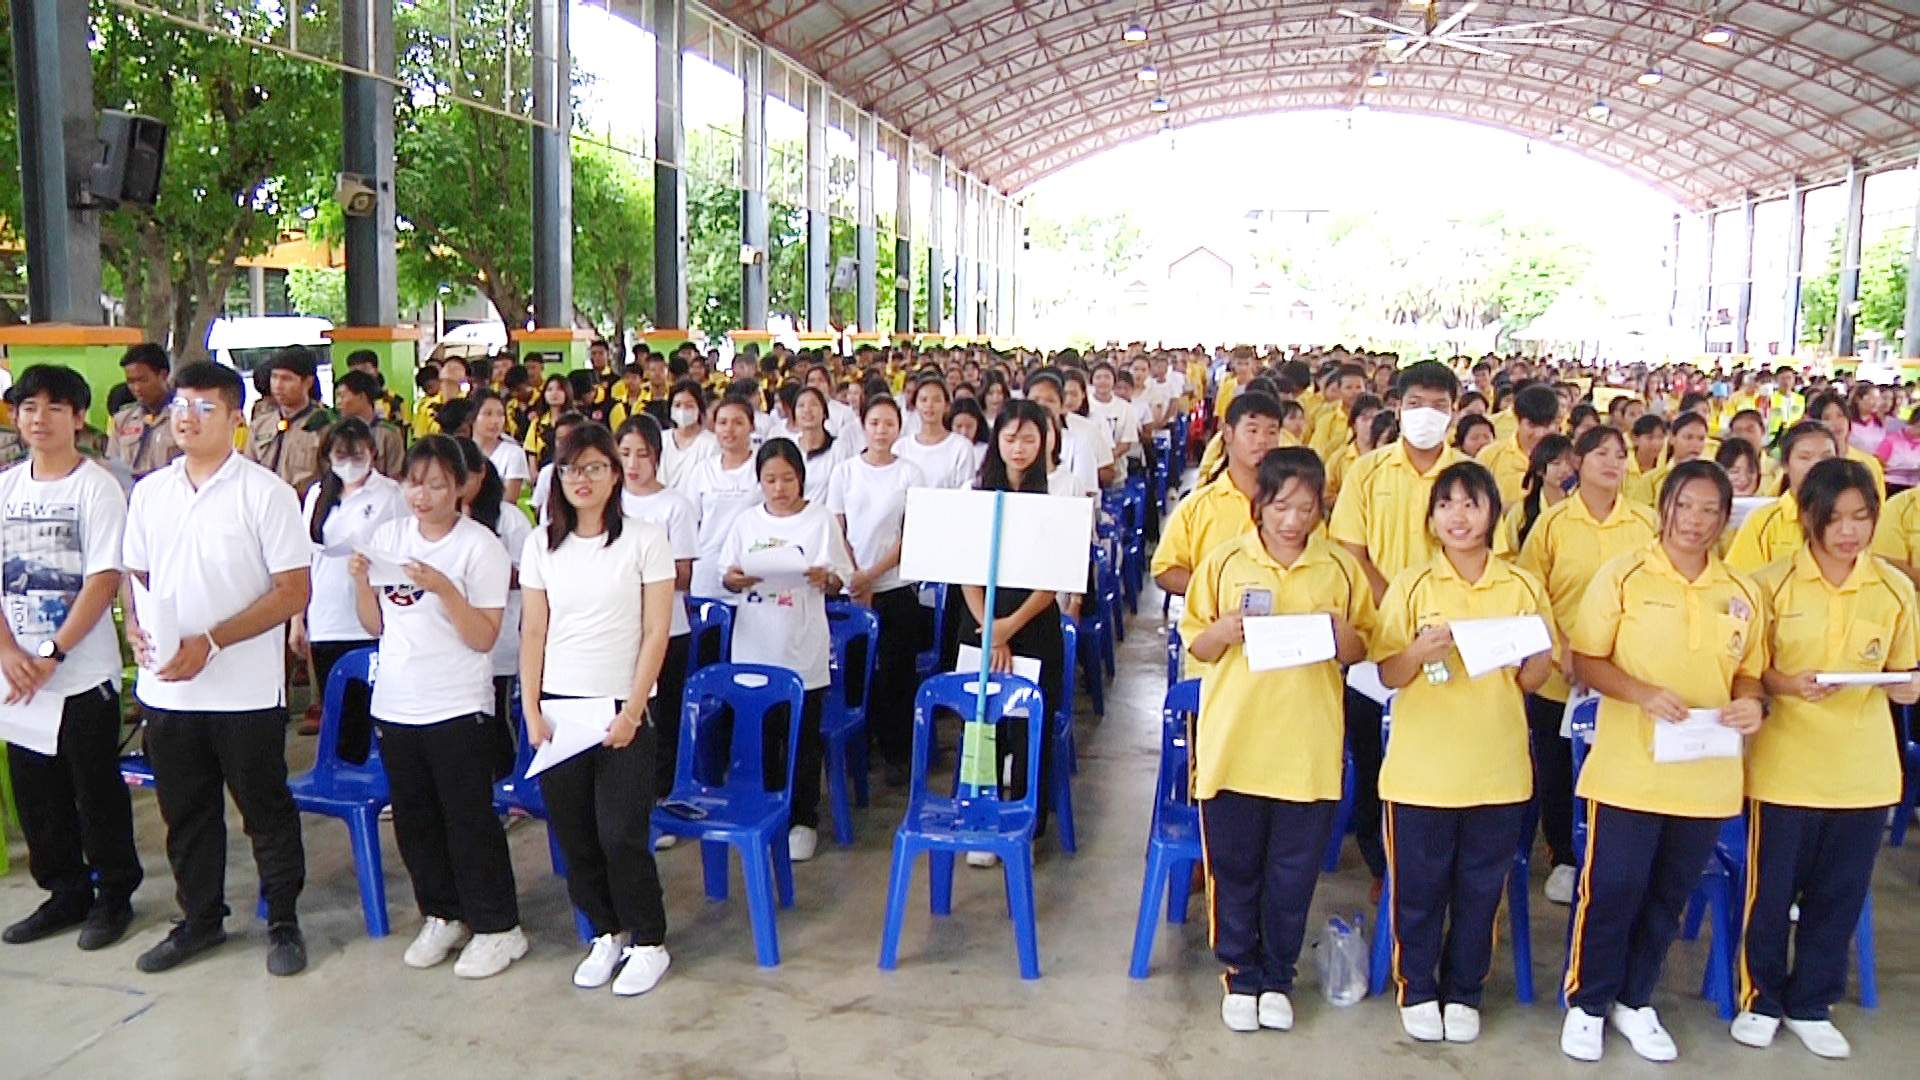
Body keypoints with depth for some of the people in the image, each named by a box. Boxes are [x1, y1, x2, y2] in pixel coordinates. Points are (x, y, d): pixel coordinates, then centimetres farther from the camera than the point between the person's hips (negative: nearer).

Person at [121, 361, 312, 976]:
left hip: (245, 690, -5)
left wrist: (210, 641, -18)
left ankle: (284, 922, 22)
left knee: (266, 810, 7)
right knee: (185, 811, 16)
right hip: (166, 689, 5)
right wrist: (135, 628, -4)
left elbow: (293, 592, -12)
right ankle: (200, 919, 32)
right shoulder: (149, 492, 8)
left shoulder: (265, 492, -9)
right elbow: (135, 575, 17)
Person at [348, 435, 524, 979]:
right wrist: (361, 581, -6)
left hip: (457, 707, -5)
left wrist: (443, 587, -24)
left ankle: (497, 927, 13)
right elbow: (375, 626, 10)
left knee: (469, 819, 0)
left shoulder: (480, 546, -9)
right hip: (395, 704, 6)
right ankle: (442, 917, 31)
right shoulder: (387, 537, 6)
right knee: (414, 820, 15)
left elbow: (484, 637, -13)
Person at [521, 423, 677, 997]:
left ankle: (648, 943, 14)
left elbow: (655, 633, -5)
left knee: (621, 833, -5)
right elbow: (533, 633, 8)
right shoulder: (542, 544, 7)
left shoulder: (645, 540, -3)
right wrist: (531, 709, 0)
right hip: (559, 707, 3)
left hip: (623, 708, -3)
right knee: (573, 832, 6)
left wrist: (632, 710, -11)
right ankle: (605, 933, 25)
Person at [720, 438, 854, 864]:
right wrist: (733, 580, -13)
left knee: (803, 738, 6)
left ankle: (802, 820, 18)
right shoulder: (745, 521, 6)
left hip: (804, 650, -2)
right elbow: (727, 580, 10)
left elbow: (839, 581, 1)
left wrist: (824, 578, -21)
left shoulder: (821, 520, -1)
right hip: (754, 649, 2)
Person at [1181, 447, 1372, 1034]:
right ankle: (1241, 976, 28)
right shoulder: (1225, 561, -1)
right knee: (1234, 868, 9)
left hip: (1309, 748, 1)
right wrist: (1225, 630, -17)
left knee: (1294, 873, 10)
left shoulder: (1339, 567, 2)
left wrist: (1342, 636, -13)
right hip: (1233, 742, 0)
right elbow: (1195, 643, 4)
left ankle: (1277, 978, 29)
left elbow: (1360, 648, 9)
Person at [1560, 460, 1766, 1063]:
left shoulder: (1742, 593, 6)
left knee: (1668, 895, 14)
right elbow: (1585, 662, -6)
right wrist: (1643, 694, -21)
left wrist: (1751, 704, -8)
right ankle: (1587, 1002, 21)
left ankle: (1635, 1001, 32)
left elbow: (1748, 673, 14)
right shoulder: (1624, 576, -5)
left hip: (1707, 778, 4)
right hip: (1627, 771, -4)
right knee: (1611, 889, 2)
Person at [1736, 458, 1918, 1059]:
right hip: (1786, 767, -2)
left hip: (1864, 772, 2)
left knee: (1839, 894, 13)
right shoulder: (1773, 584, -7)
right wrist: (1789, 685, -22)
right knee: (1771, 890, 7)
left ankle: (1811, 1004, 31)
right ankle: (1760, 999, 27)